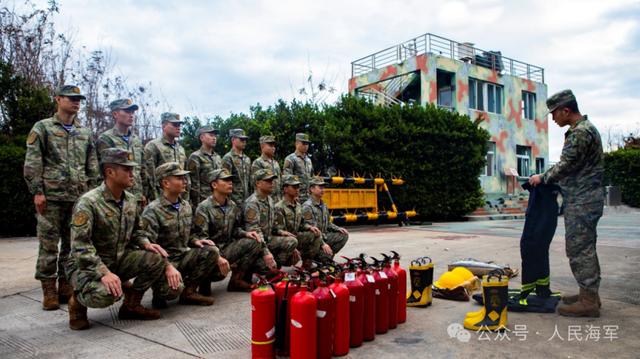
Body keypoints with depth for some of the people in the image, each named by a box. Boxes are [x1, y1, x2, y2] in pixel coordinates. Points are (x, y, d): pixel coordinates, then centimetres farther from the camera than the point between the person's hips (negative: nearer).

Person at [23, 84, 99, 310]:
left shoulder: (85, 133, 15)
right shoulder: (42, 128, 3)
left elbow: (92, 165, 15)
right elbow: (32, 162, -3)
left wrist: (91, 191, 7)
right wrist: (37, 191, -10)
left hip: (79, 197, 4)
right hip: (51, 196, -4)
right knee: (49, 244, -1)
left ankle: (66, 286, 18)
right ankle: (49, 290, 8)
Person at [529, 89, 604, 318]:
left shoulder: (580, 132, -16)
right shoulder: (586, 128, 17)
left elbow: (564, 166, -17)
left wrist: (542, 178, -3)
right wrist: (552, 180, 14)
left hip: (582, 200, -11)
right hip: (586, 198, 11)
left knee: (579, 248, -6)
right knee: (585, 248, 15)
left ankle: (588, 301, -1)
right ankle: (590, 294, 24)